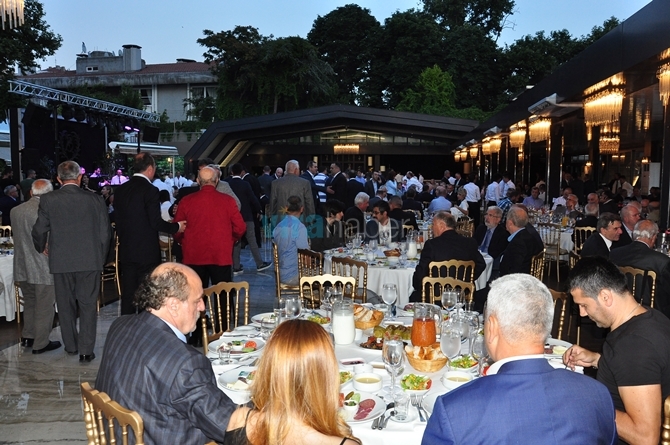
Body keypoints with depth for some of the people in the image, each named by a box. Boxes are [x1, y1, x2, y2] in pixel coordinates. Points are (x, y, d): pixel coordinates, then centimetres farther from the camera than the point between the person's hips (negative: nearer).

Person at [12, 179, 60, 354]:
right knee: (44, 307, 5)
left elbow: (15, 235, 13)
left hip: (23, 266, 7)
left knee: (29, 302, 22)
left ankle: (27, 336, 32)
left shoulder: (15, 211, 2)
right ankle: (40, 344, 13)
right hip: (43, 268, -6)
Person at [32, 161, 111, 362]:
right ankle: (86, 350, 6)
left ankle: (71, 345, 28)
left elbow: (39, 232, -1)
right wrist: (100, 257, 13)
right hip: (89, 261, -1)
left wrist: (42, 250, 20)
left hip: (61, 261, 1)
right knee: (88, 305, 6)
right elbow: (105, 233, -2)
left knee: (65, 304, 16)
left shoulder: (48, 200, -6)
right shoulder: (95, 200, -6)